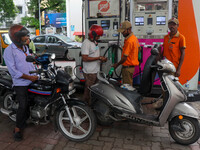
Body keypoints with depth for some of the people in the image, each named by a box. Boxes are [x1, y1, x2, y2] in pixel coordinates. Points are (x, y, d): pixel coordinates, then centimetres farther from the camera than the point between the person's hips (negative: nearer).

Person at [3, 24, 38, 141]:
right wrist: (29, 77, -16)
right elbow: (13, 71, -17)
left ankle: (25, 120, 37)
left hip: (32, 81, 7)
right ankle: (18, 128, 8)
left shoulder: (25, 47, 13)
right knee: (23, 105, -9)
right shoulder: (9, 51, -12)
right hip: (21, 83, -7)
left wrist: (36, 74, 4)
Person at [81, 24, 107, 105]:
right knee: (89, 90, 1)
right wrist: (98, 58, -21)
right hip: (89, 72, -9)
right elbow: (85, 58, -24)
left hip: (96, 71, 10)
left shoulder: (94, 42, 13)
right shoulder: (86, 43, -17)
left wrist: (101, 58, 4)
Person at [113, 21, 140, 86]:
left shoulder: (129, 41, -23)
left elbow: (124, 57, -23)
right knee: (129, 85, 19)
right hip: (132, 65, 10)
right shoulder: (134, 37, 8)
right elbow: (139, 48, 23)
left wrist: (117, 64, -9)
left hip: (128, 67, -10)